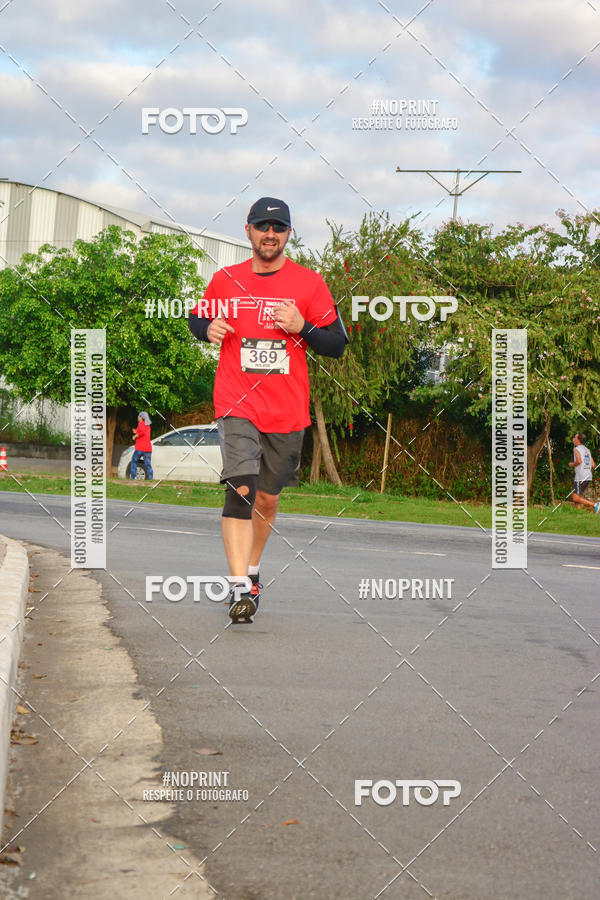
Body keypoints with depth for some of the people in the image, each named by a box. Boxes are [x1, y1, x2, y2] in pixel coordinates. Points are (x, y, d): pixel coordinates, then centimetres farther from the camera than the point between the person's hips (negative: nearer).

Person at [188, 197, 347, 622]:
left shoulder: (309, 283, 3)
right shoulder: (225, 279, 7)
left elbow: (338, 344, 3)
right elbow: (198, 317, 22)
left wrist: (301, 327, -15)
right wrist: (208, 328, -1)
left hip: (287, 411, 1)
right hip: (237, 405, -1)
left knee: (268, 498, 12)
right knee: (240, 489, -17)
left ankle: (252, 569, 35)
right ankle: (239, 588, -20)